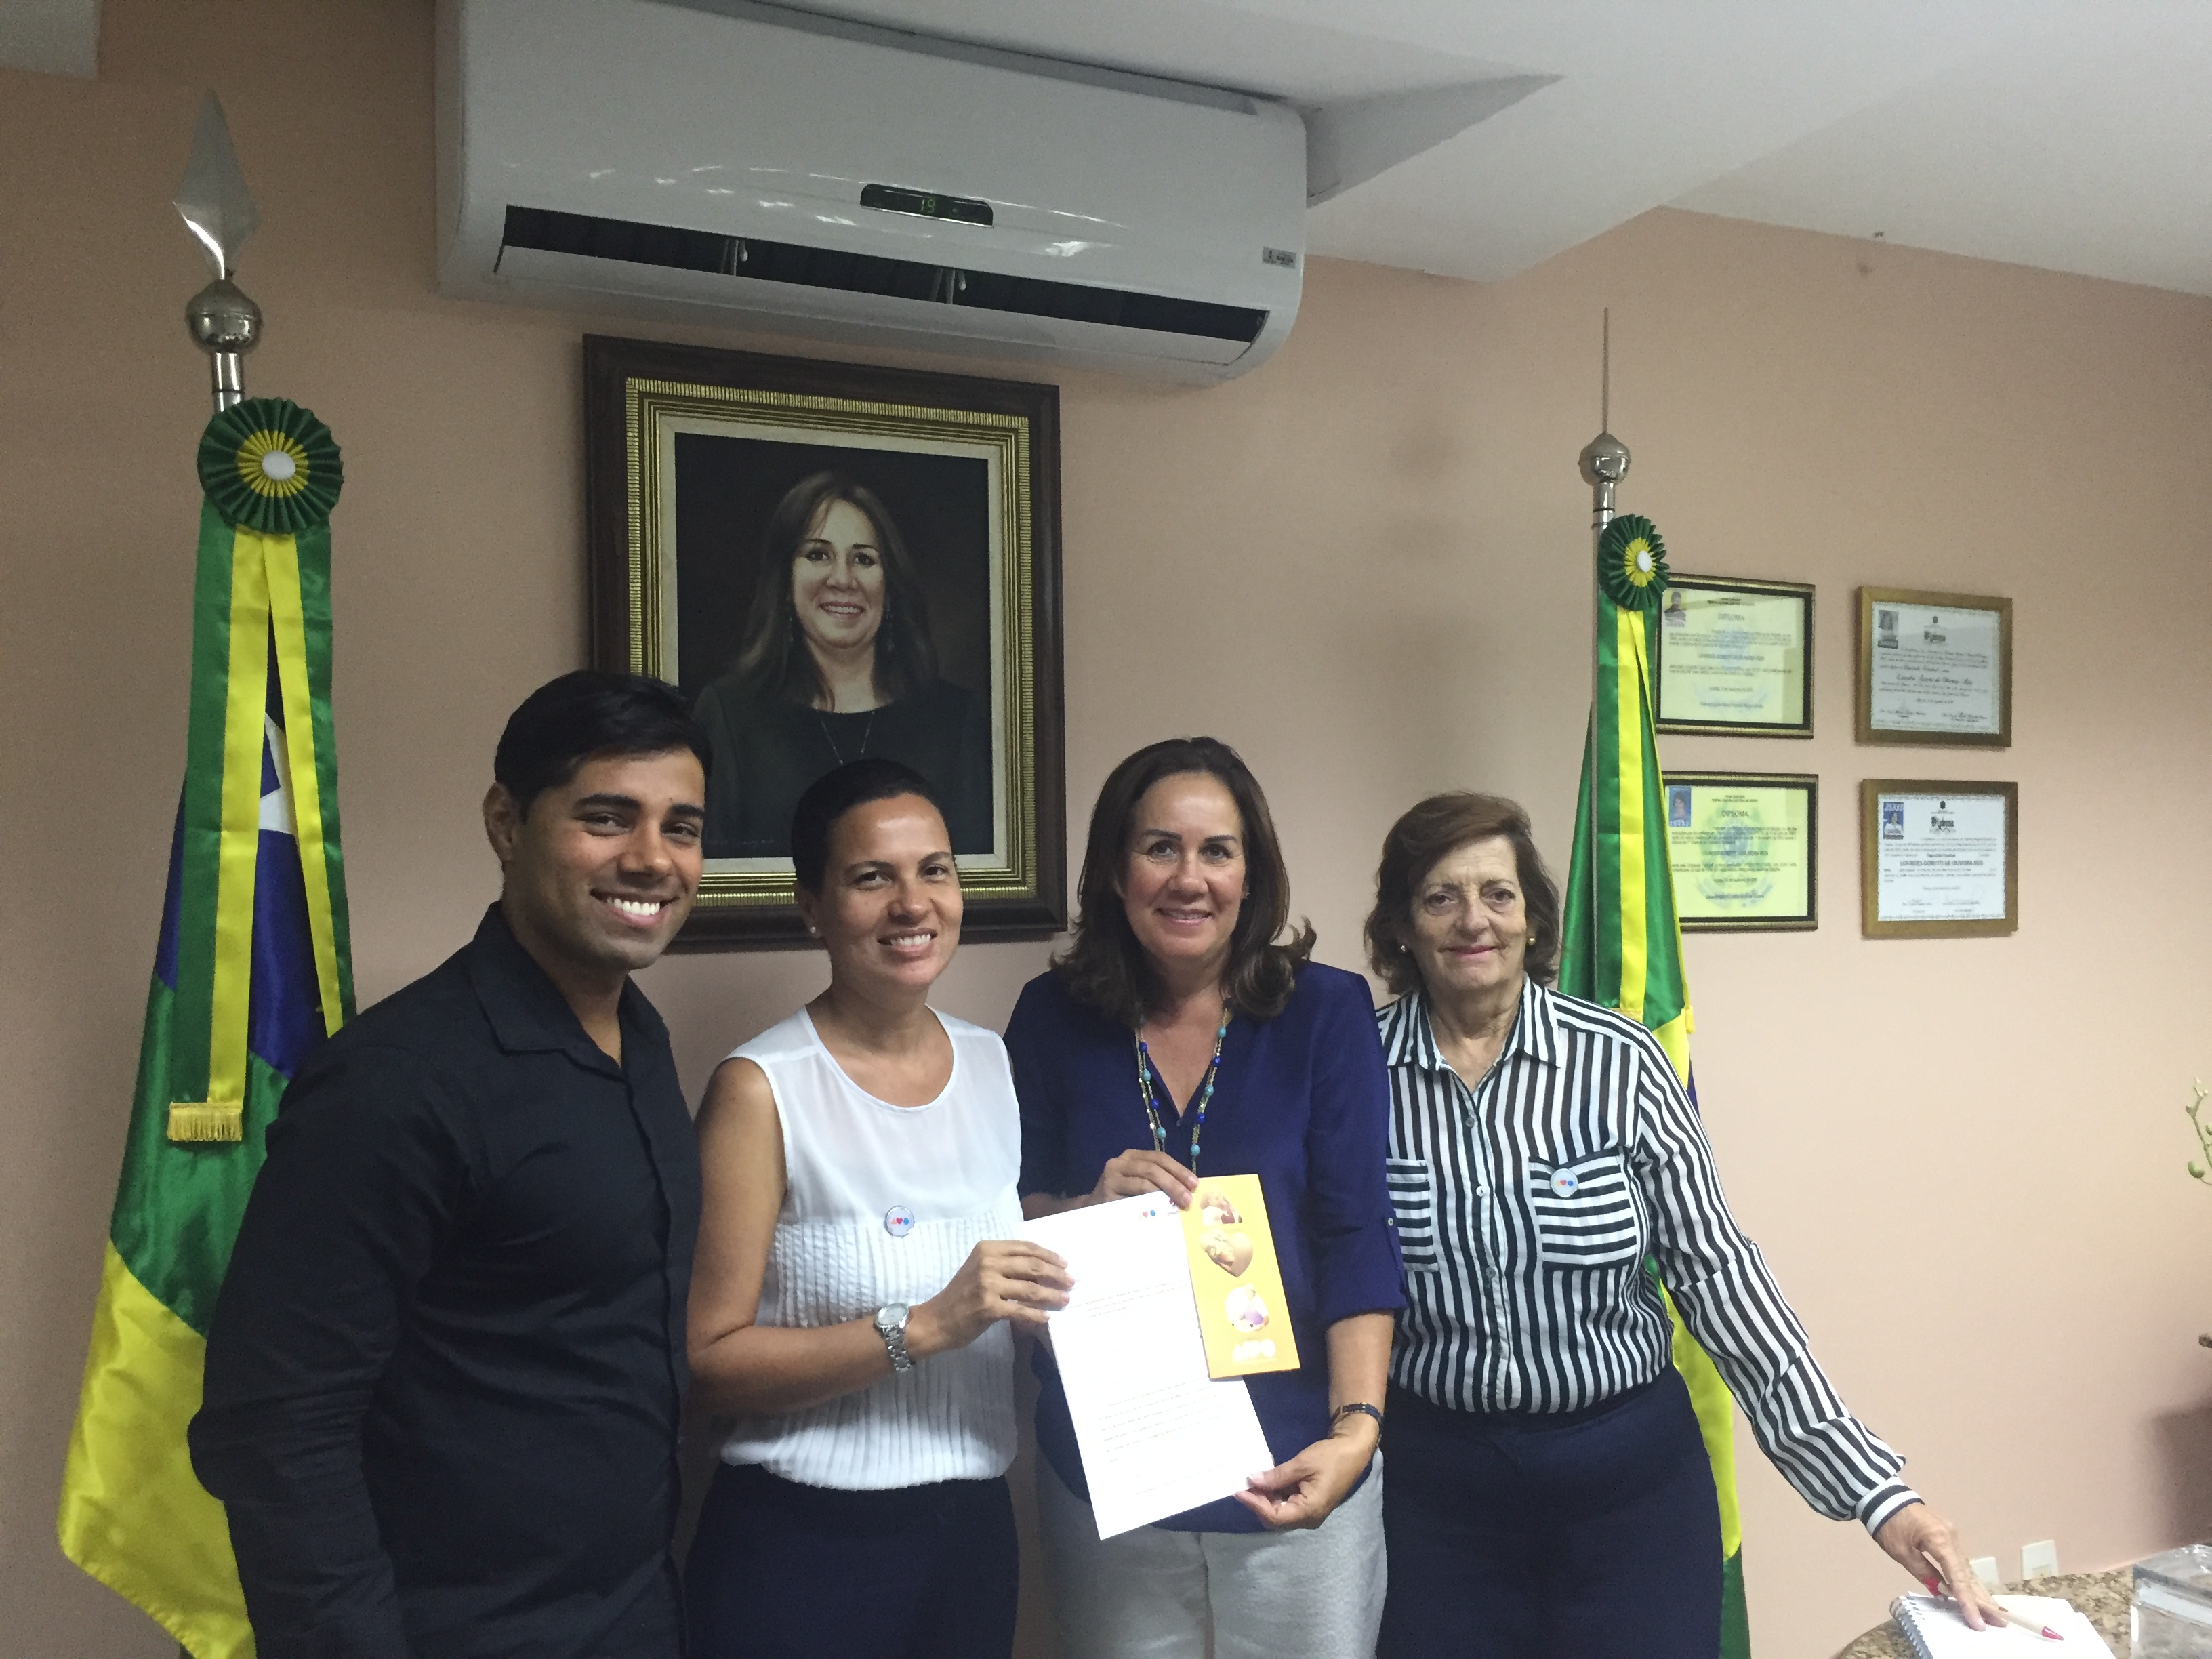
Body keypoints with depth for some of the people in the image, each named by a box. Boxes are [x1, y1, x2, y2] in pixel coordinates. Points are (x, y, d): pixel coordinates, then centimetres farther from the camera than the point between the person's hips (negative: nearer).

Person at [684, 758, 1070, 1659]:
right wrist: (924, 1328, -25)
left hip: (975, 1519, 5)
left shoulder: (992, 1060, 3)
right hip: (805, 1543, -5)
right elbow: (711, 1361, -17)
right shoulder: (763, 1088, -14)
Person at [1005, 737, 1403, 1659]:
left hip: (1290, 1473, -1)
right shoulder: (1054, 1019, -2)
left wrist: (1357, 1426, -23)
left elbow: (1357, 1237, -10)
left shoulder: (1326, 1012, -7)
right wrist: (1093, 1207, -17)